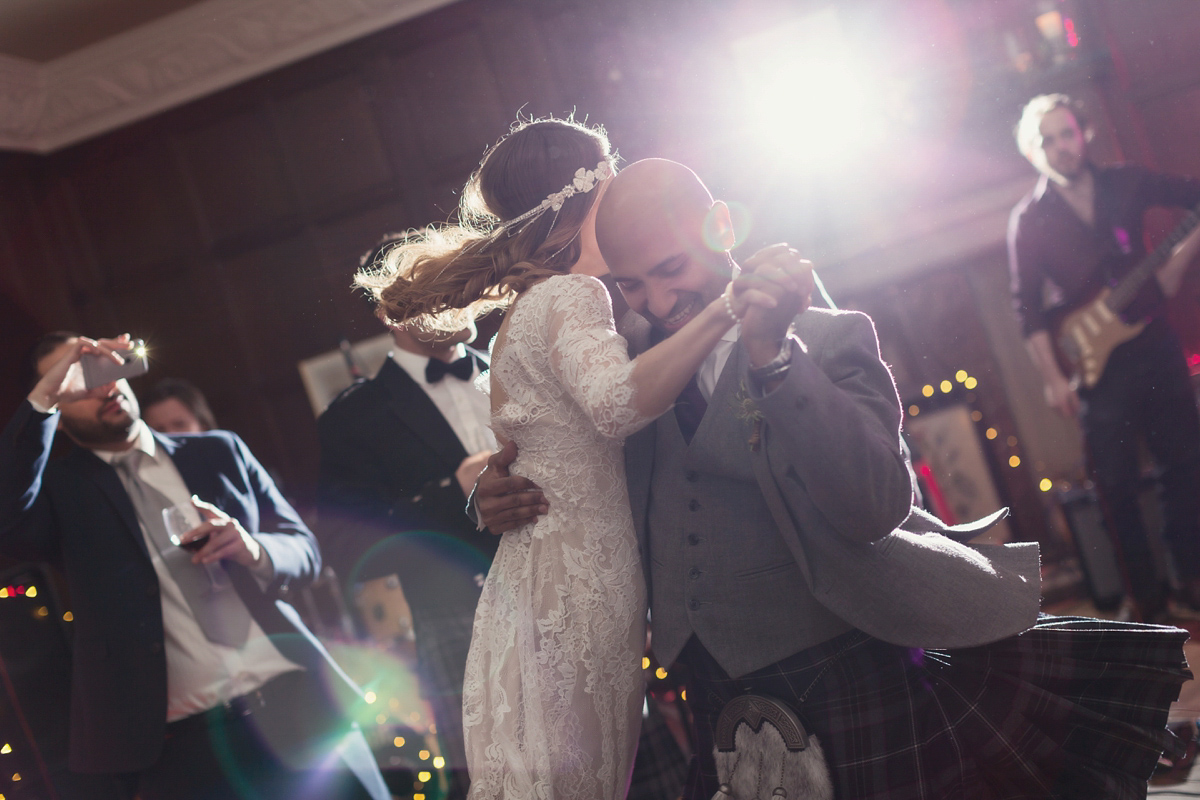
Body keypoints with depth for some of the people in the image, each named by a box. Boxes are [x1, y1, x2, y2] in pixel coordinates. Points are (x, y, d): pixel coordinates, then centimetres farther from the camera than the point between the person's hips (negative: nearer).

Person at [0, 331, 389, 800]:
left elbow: (303, 548, 15)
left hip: (292, 708, 3)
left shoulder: (219, 452, 15)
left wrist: (254, 549, -7)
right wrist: (42, 398, -16)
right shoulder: (61, 486, 7)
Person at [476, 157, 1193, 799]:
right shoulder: (629, 348, 6)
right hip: (719, 691, 4)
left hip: (846, 665, -4)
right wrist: (503, 492, -5)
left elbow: (874, 508, -23)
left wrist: (774, 354, -29)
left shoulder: (831, 340, -8)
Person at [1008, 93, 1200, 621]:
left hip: (1155, 345, 2)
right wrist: (1053, 378, -12)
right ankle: (1150, 601, 8)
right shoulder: (1029, 221, -3)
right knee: (1117, 485, -1)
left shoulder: (1127, 186, 2)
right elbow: (1028, 307, -5)